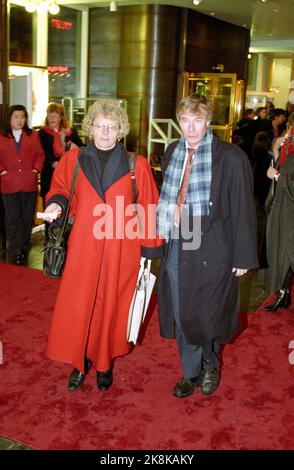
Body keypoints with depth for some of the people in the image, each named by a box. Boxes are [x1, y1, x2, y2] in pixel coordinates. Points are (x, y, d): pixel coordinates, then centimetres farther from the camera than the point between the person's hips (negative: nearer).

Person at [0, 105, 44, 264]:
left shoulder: (33, 135, 7)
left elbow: (40, 154, 8)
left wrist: (36, 168, -6)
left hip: (29, 183, 1)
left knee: (27, 217, 9)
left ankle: (24, 248, 22)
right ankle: (15, 252, 4)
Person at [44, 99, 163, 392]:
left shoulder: (136, 165, -3)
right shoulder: (73, 160, 1)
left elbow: (148, 208, -1)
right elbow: (60, 188, 14)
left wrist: (148, 249, -3)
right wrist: (56, 203, -10)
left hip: (121, 250, -1)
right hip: (83, 247, 1)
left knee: (111, 307, 10)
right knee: (77, 307, 4)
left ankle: (104, 364, 30)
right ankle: (80, 362, 27)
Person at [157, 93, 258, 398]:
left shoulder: (231, 158, -11)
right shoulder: (172, 152, 5)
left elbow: (243, 210, -9)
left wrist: (243, 256, -9)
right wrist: (163, 235, 9)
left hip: (211, 249, -5)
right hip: (177, 245, 5)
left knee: (206, 315, 4)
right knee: (180, 314, 13)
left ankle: (210, 364, 36)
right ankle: (191, 373, 35)